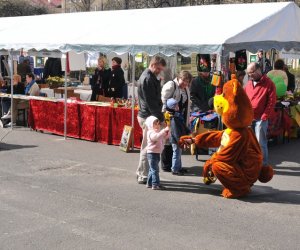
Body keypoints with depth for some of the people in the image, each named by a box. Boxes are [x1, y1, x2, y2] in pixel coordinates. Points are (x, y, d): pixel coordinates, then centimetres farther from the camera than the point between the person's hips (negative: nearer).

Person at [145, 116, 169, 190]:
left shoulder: (158, 131, 15)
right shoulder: (151, 133, -16)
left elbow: (165, 137, 17)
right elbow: (157, 136, -36)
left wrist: (167, 132, -3)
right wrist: (164, 130, -42)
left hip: (157, 153, 10)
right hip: (152, 153, -10)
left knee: (152, 169, 17)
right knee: (155, 169, -11)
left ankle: (149, 183, 27)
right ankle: (155, 185, -12)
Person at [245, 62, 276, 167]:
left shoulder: (269, 83, -7)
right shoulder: (249, 83, 12)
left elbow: (271, 102, -10)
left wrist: (264, 117, -13)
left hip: (260, 119, -6)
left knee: (260, 143, -3)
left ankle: (263, 165, 6)